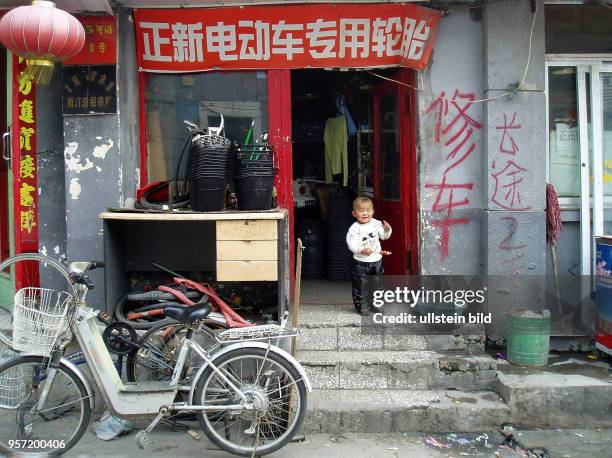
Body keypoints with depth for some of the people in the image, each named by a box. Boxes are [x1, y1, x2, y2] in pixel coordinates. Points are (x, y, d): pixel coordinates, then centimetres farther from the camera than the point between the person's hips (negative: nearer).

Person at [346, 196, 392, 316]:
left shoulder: (376, 224, 0)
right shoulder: (354, 229, -15)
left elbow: (384, 236, 12)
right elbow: (351, 244, -22)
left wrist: (387, 229, -8)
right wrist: (362, 250, -37)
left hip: (376, 261, 4)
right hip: (360, 262, -4)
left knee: (377, 285, 15)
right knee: (360, 286, 0)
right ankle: (362, 306, 14)